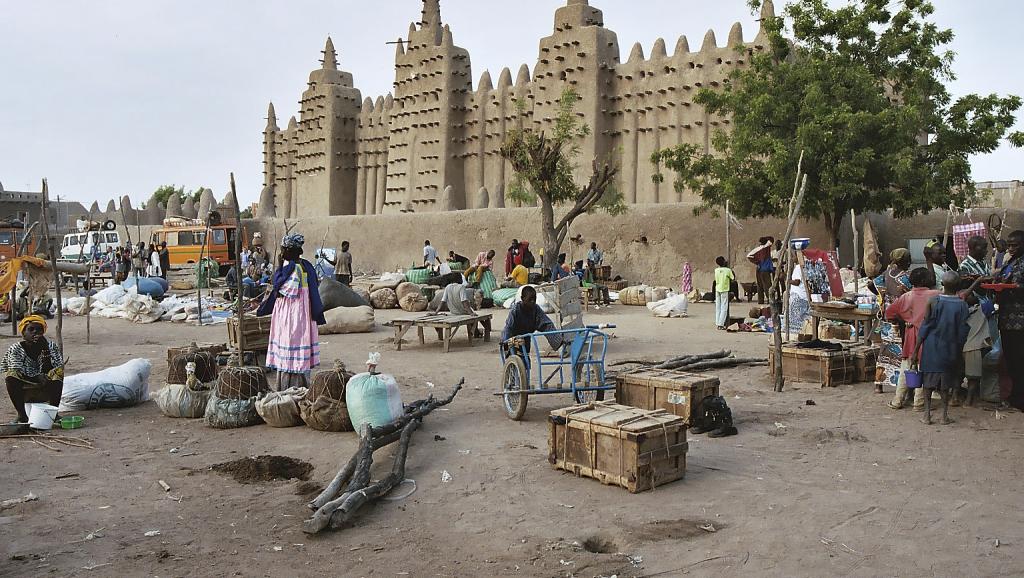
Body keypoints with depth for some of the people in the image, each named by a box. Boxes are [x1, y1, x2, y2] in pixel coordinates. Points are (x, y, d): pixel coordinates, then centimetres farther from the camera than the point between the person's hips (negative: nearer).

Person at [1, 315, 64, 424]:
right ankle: (22, 414, -19)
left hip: (46, 391, 0)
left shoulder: (51, 346, -2)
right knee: (11, 375, -27)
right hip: (24, 392, 0)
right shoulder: (15, 349, -4)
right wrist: (38, 378, -34)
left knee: (58, 372, -26)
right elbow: (16, 372, -19)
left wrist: (45, 349, -25)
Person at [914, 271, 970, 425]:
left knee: (929, 380, 9)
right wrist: (959, 351, 9)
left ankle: (927, 415, 9)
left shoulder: (933, 301, -9)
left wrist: (915, 351, -3)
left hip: (931, 348, -1)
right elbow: (962, 332, -4)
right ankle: (944, 415, 13)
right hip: (950, 349, 1)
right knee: (947, 382, 11)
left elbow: (925, 327, -8)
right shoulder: (962, 305, -6)